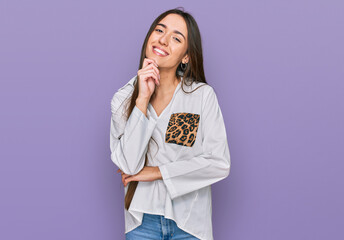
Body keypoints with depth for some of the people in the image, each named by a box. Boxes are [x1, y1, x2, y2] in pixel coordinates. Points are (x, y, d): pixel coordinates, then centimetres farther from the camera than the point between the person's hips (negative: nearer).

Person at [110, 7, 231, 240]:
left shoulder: (203, 95, -9)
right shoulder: (123, 98, -3)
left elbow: (220, 164, -14)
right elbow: (128, 165, -14)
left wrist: (157, 172, -12)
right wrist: (143, 99, -18)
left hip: (190, 221, -1)